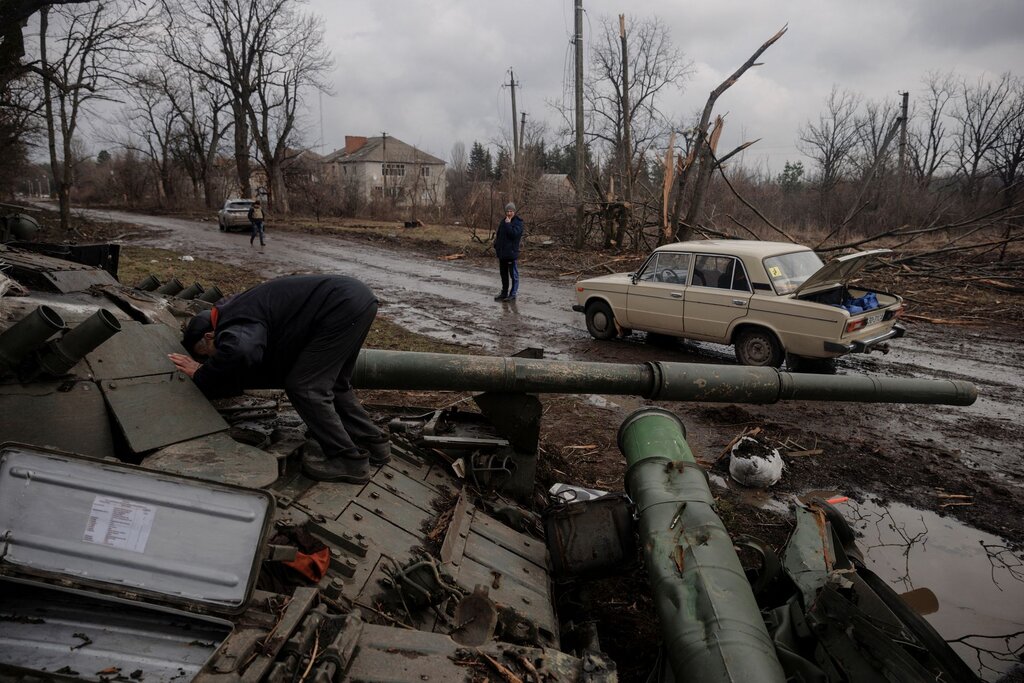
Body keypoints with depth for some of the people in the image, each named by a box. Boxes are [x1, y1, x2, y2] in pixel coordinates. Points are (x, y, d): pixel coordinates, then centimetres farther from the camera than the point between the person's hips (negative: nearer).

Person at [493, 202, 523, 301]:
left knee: (513, 274, 1)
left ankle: (513, 294, 6)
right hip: (502, 252, 8)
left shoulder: (518, 222, -9)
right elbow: (498, 234, 18)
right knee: (503, 274, 15)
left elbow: (514, 233, -24)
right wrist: (496, 246, 13)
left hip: (512, 253, -8)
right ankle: (504, 293, 26)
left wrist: (508, 224, -18)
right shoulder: (503, 221, 12)